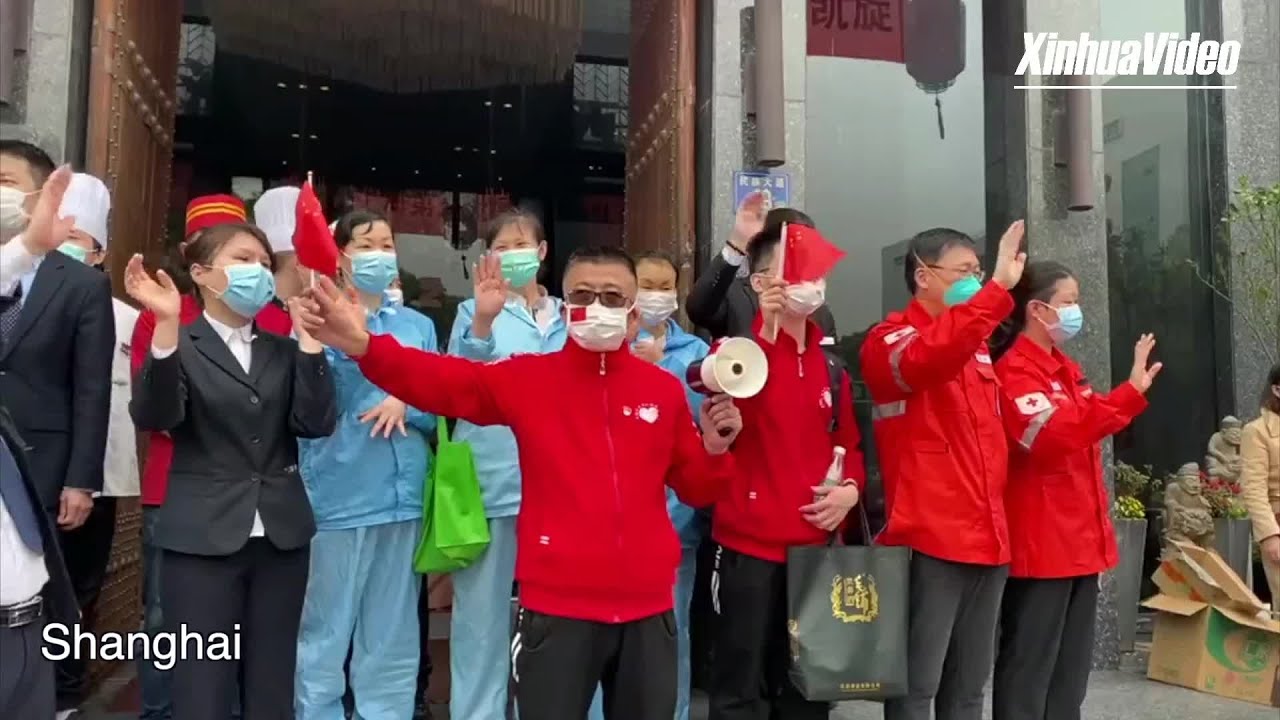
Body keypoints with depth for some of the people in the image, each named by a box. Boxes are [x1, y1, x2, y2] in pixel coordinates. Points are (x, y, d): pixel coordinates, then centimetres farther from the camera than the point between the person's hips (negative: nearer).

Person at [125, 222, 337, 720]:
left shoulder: (284, 349, 11)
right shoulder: (179, 345, 2)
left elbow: (315, 423, -3)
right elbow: (153, 418, -16)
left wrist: (309, 334, -7)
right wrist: (167, 325, -25)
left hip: (281, 535, 4)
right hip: (202, 537, -3)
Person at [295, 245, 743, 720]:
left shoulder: (664, 389, 4)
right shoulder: (528, 378, -2)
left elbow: (695, 490, 12)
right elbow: (443, 381, -16)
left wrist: (715, 449, -8)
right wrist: (362, 344, -30)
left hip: (647, 609, 3)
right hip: (556, 607, -2)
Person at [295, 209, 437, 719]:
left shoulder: (419, 326, 12)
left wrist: (406, 404, -8)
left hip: (402, 496, 4)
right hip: (339, 498, -4)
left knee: (393, 641, 12)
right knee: (325, 636, 2)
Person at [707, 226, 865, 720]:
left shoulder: (830, 364, 11)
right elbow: (731, 422, -26)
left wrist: (851, 488, 0)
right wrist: (767, 330, -30)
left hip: (816, 546, 6)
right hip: (749, 547, -6)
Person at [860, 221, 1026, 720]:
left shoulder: (976, 348, 17)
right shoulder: (889, 340, -5)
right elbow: (929, 358, -30)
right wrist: (997, 289, -32)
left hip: (988, 538, 7)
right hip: (930, 541, -7)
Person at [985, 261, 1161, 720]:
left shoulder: (1065, 369, 15)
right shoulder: (1013, 371, -13)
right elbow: (1050, 437, -28)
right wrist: (1127, 394, -31)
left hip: (1079, 541, 9)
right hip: (1041, 543, -9)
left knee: (1071, 670, 16)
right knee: (1029, 666, -2)